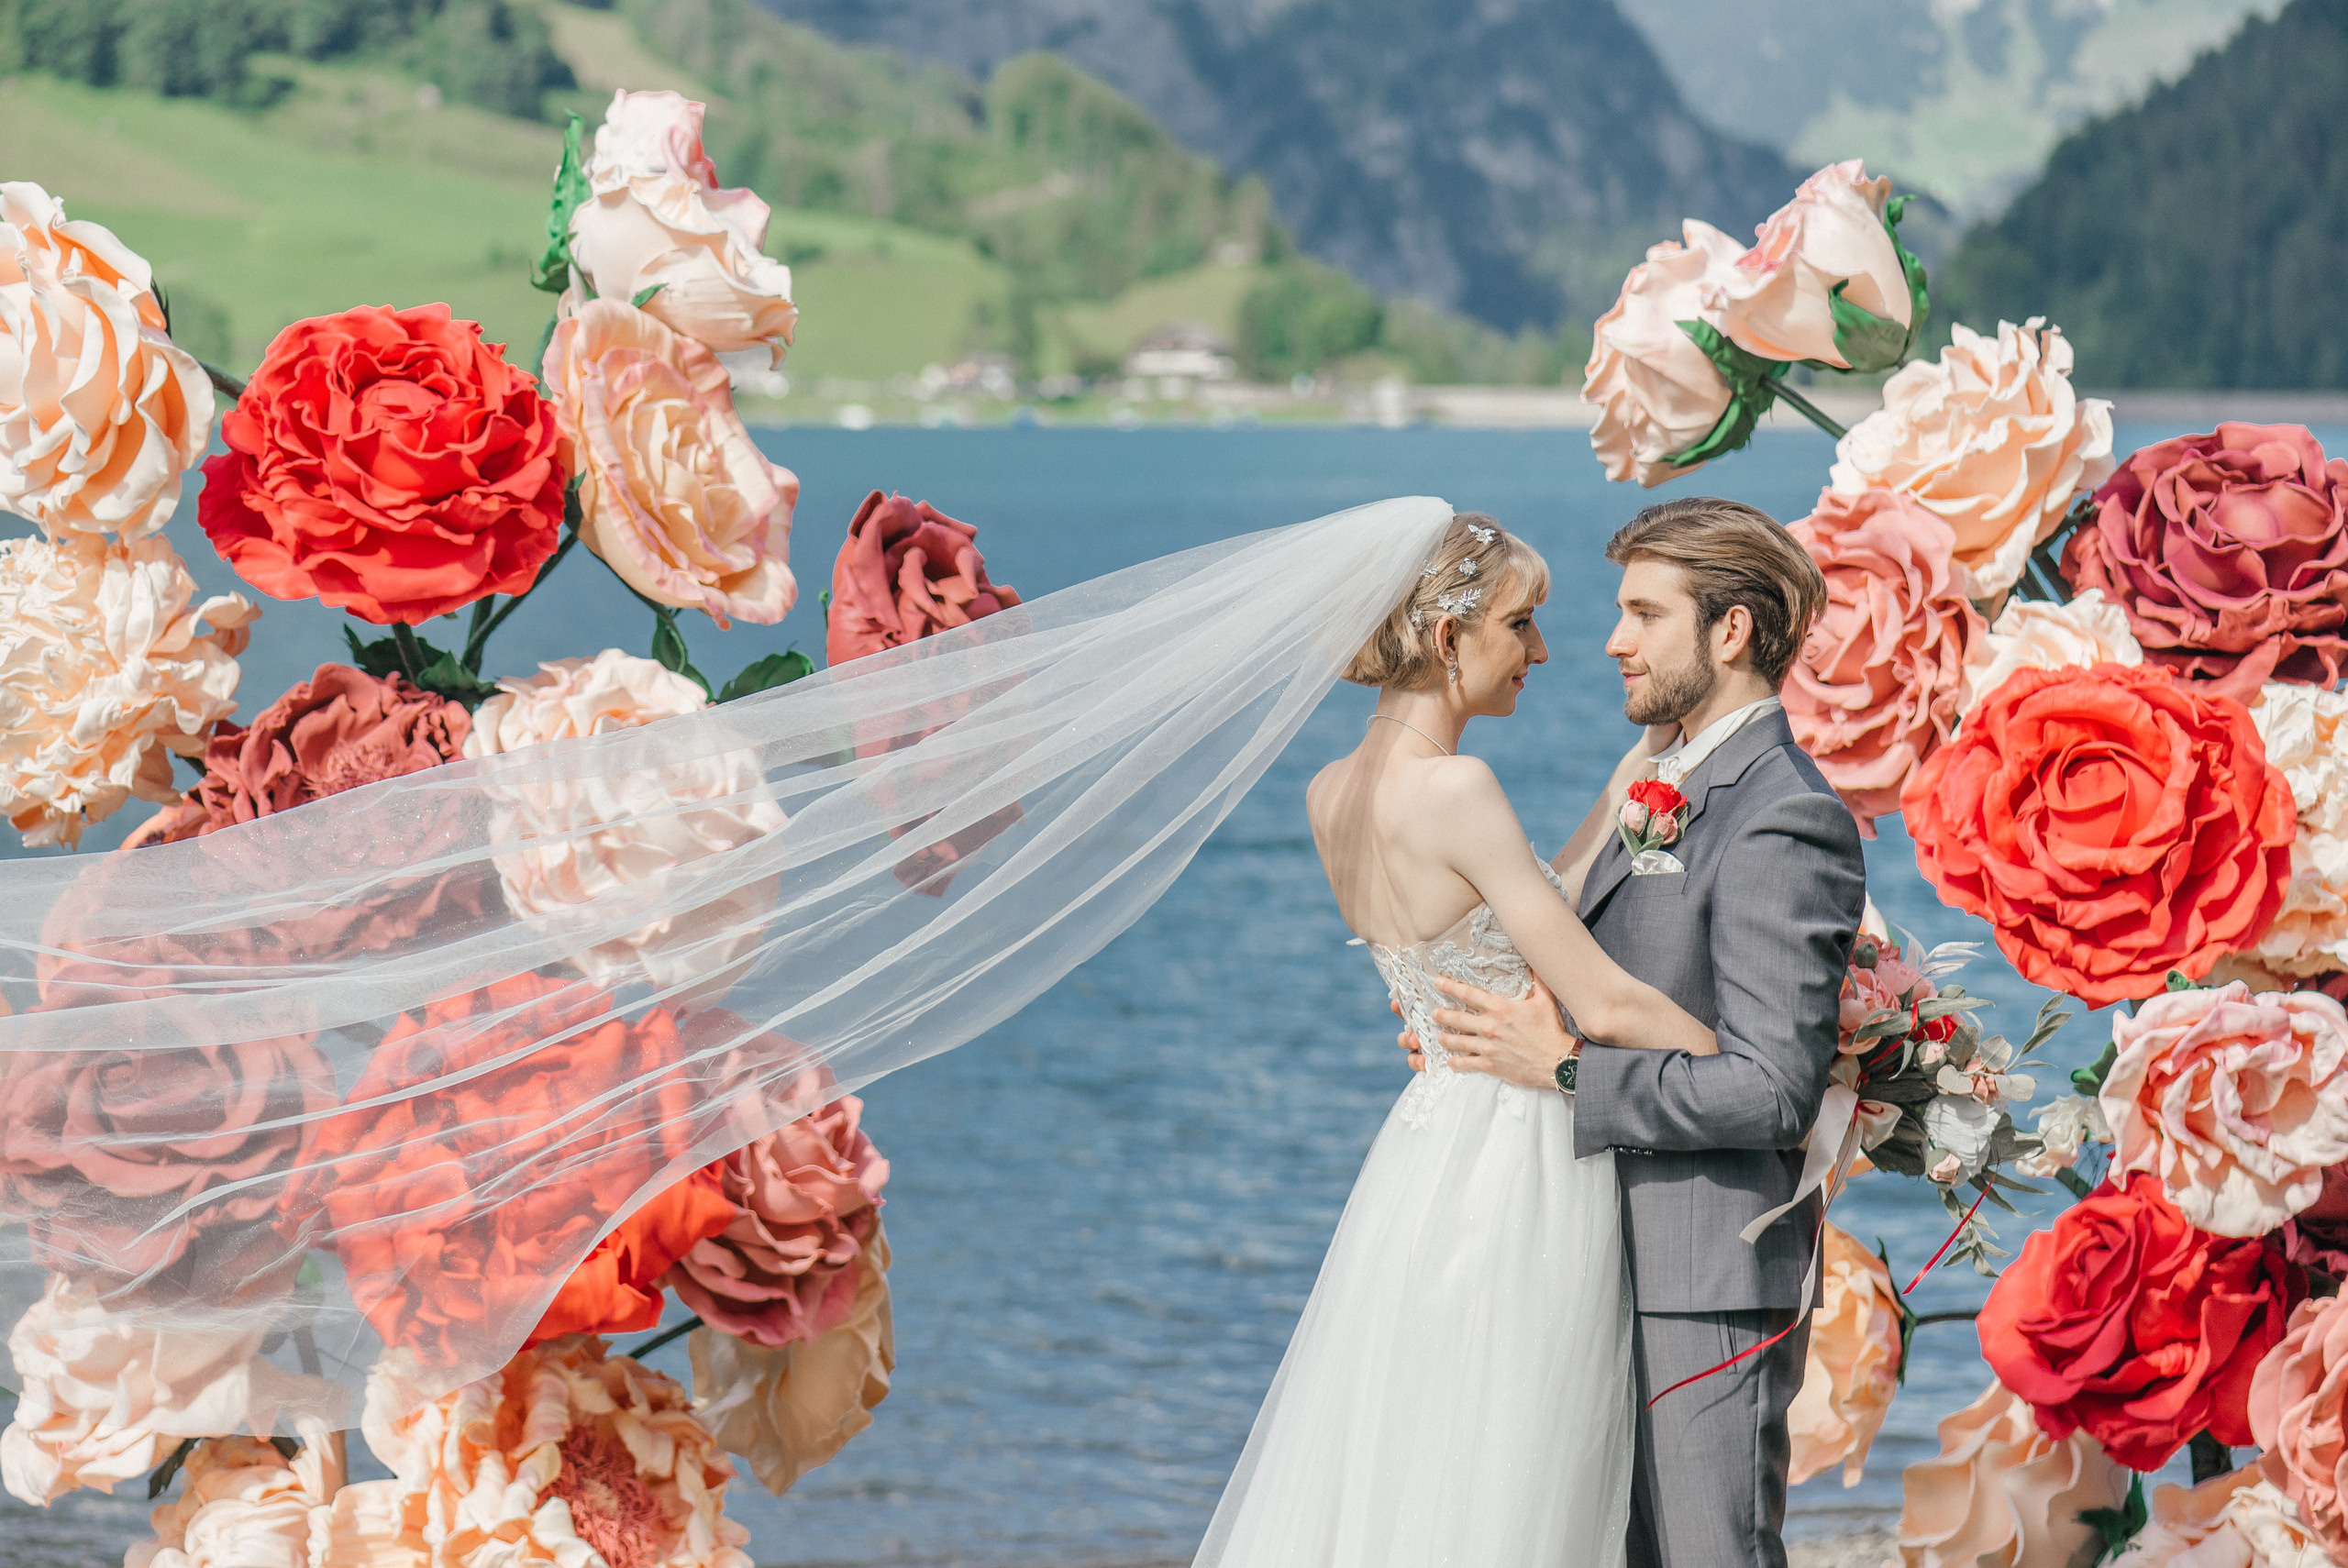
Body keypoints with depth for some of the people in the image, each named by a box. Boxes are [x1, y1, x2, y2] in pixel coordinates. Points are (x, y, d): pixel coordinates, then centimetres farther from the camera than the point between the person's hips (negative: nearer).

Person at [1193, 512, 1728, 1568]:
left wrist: (1632, 783, 12)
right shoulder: (1451, 789, -20)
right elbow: (1604, 1005, -18)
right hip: (1515, 1175, -9)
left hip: (1427, 1156, 9)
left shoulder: (1334, 793, 7)